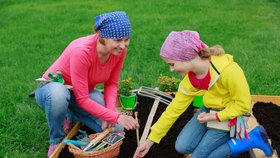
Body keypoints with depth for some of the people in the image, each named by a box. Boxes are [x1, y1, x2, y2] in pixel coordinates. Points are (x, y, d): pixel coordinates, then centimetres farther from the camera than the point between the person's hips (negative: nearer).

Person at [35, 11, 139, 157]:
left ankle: (68, 115, 11)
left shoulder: (119, 50, -18)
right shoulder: (81, 51, -36)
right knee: (59, 95, -43)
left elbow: (111, 84, -6)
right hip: (55, 87, -5)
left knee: (115, 128, -13)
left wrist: (111, 111, -22)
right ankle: (56, 141, -12)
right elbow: (82, 100, -32)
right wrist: (116, 117, -36)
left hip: (84, 91, 6)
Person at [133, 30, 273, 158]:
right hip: (210, 109, 6)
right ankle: (227, 137, 10)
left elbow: (243, 104, -21)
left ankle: (252, 138, 1)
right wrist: (150, 140, -4)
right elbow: (174, 108, -6)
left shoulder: (228, 70, -34)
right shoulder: (189, 78, -13)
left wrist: (215, 117, -25)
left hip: (229, 114, -6)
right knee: (182, 147, -5)